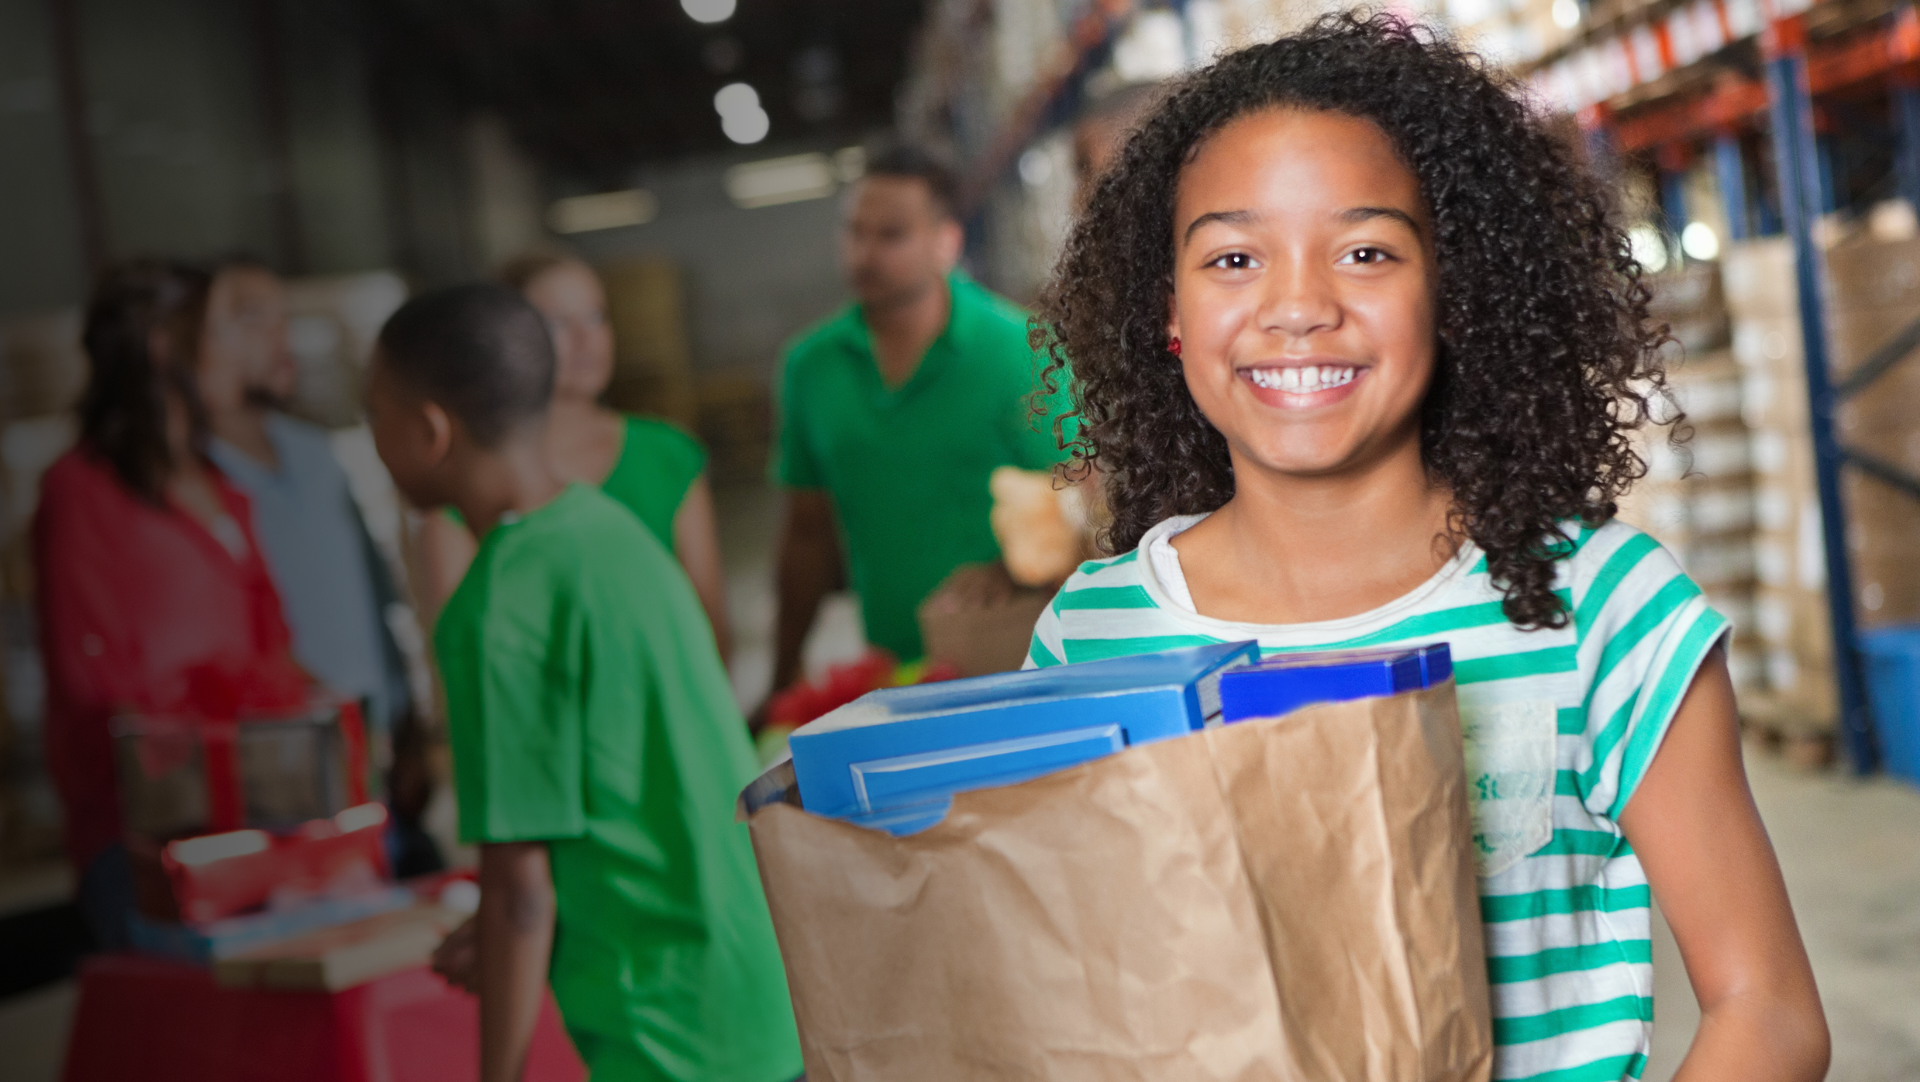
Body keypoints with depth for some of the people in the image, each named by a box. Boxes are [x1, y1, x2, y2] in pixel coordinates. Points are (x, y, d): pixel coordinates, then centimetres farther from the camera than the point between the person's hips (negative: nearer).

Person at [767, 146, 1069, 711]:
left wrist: (1006, 575, -24)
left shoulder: (1017, 351, -7)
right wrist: (783, 684, 13)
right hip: (890, 676, 3)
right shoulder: (811, 364, 5)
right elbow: (808, 535, 12)